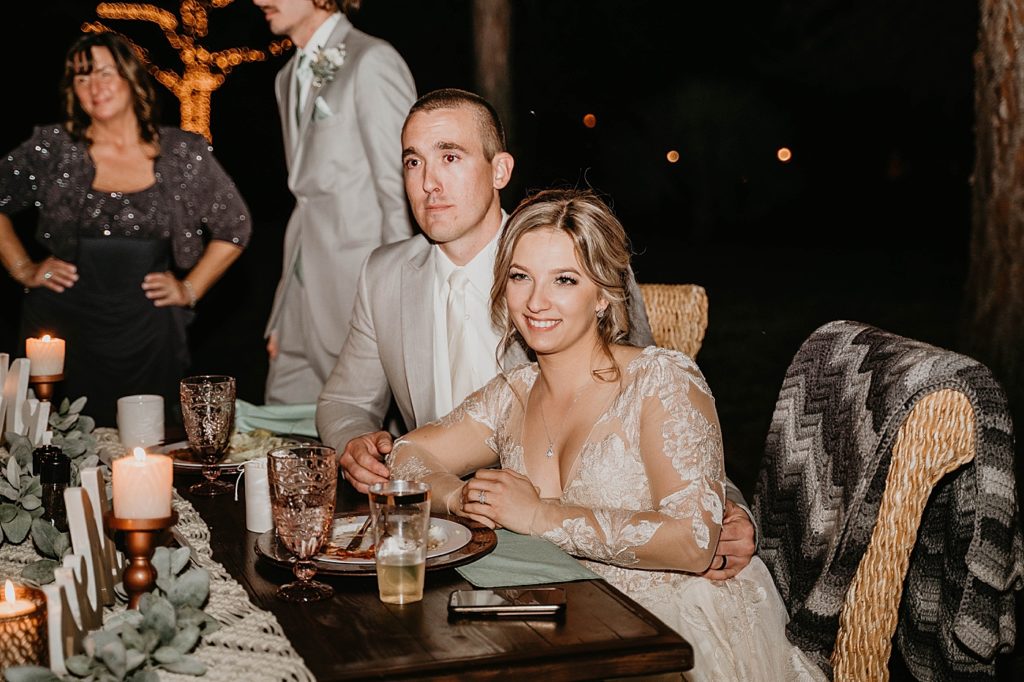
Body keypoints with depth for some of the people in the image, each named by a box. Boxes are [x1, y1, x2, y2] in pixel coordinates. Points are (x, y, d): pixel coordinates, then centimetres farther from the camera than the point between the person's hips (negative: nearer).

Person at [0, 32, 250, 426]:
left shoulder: (185, 155, 2)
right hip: (63, 329, 0)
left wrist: (190, 289, 7)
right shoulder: (52, 149, 2)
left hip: (147, 337, 0)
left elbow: (233, 228, 12)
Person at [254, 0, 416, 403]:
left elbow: (401, 195, -13)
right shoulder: (290, 78, 18)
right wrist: (284, 318, 17)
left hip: (359, 299, -8)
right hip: (305, 298, 8)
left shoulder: (371, 62, -9)